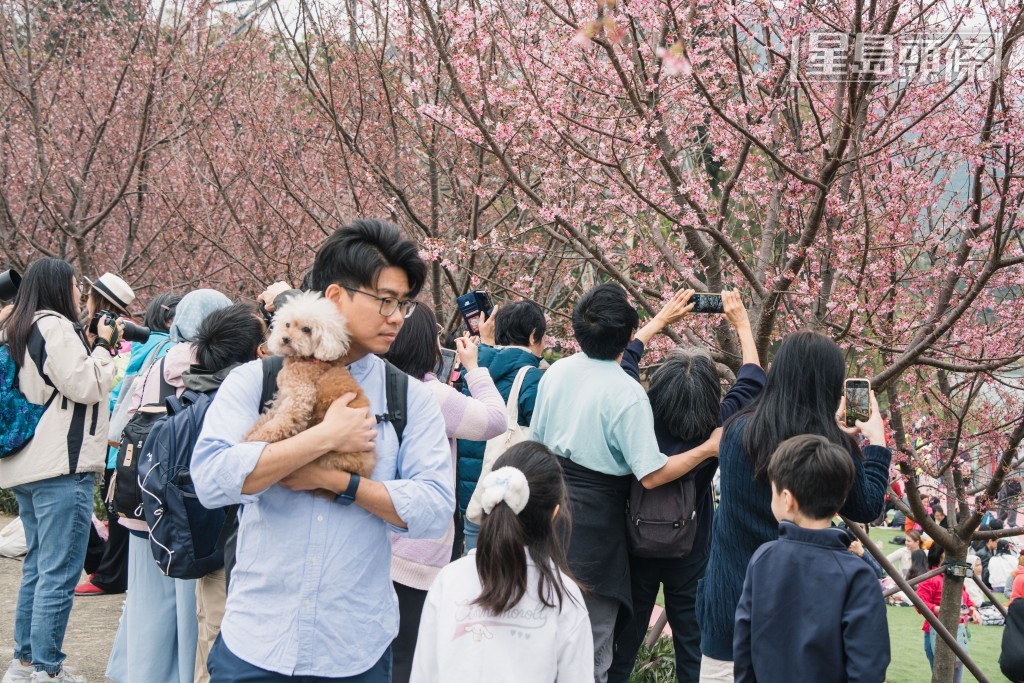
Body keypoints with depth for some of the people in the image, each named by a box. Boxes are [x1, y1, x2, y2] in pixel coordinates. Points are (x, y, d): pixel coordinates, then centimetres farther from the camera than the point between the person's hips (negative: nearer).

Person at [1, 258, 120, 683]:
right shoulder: (54, 325, -11)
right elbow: (86, 386, -15)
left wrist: (90, 349, 13)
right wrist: (102, 347, -2)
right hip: (61, 465, -10)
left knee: (37, 568, 16)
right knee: (59, 574, -8)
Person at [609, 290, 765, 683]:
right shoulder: (717, 427, -15)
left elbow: (625, 360, 2)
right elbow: (752, 381, 2)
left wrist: (661, 319, 11)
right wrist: (742, 324, 12)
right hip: (691, 552, -1)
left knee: (623, 644, 10)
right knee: (692, 649, 10)